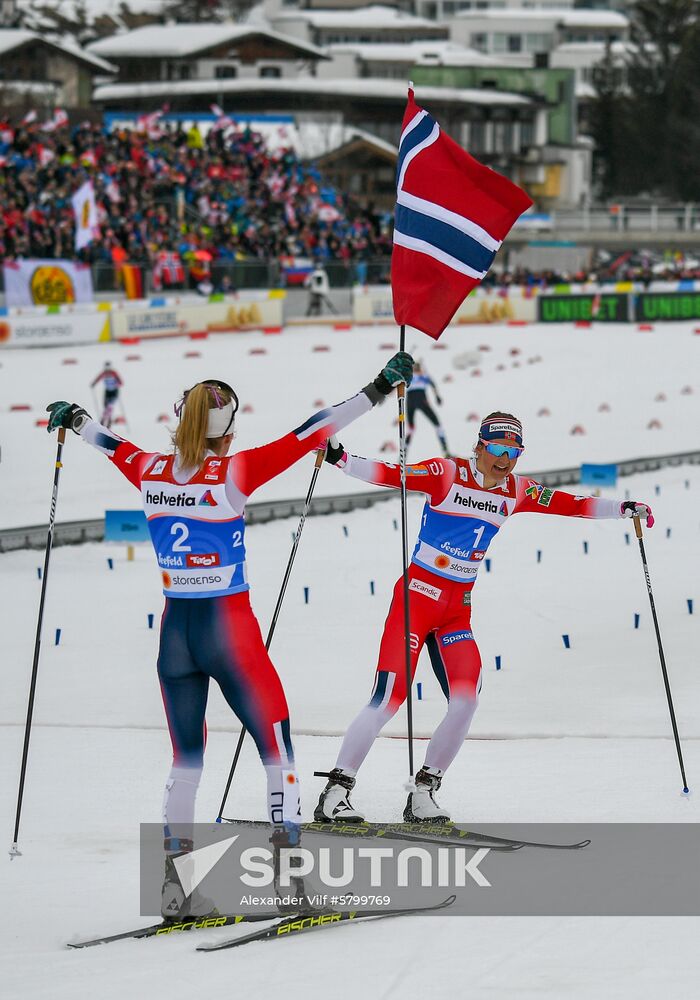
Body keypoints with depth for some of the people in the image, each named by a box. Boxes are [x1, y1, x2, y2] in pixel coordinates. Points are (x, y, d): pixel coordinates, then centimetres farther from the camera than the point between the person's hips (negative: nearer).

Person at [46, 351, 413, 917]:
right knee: (278, 751, 4)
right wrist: (377, 391, -10)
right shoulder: (233, 474, -14)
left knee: (186, 760, 16)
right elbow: (308, 435, -14)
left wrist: (74, 419, 41)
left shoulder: (152, 472, -1)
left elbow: (110, 443, 20)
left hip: (175, 632, 5)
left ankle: (173, 879, 11)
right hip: (230, 632, -5)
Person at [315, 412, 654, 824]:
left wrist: (622, 509, 5)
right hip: (417, 596, -6)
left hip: (458, 610, 6)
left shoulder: (517, 492, 8)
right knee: (390, 698, -13)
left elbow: (569, 504, 12)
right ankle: (335, 792, -6)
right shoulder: (447, 474, -8)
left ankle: (423, 795, 2)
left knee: (466, 701, -10)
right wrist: (341, 458, -30)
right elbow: (391, 475, -17)